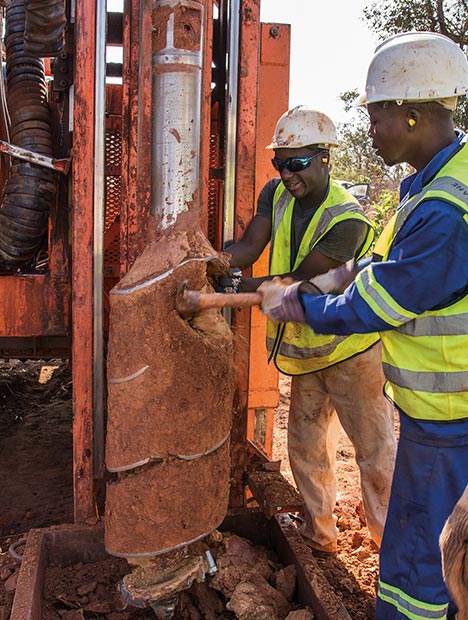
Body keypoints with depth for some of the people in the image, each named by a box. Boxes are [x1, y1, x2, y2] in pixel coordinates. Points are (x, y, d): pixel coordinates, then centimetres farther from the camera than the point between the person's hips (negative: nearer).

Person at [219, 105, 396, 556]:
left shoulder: (347, 220, -24)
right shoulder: (276, 194, -2)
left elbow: (298, 281, -26)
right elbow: (249, 247, -10)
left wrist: (234, 288, -27)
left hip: (352, 349, -7)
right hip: (305, 349, 7)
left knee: (374, 450, 4)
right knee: (305, 448, 16)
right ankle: (319, 533, 36)